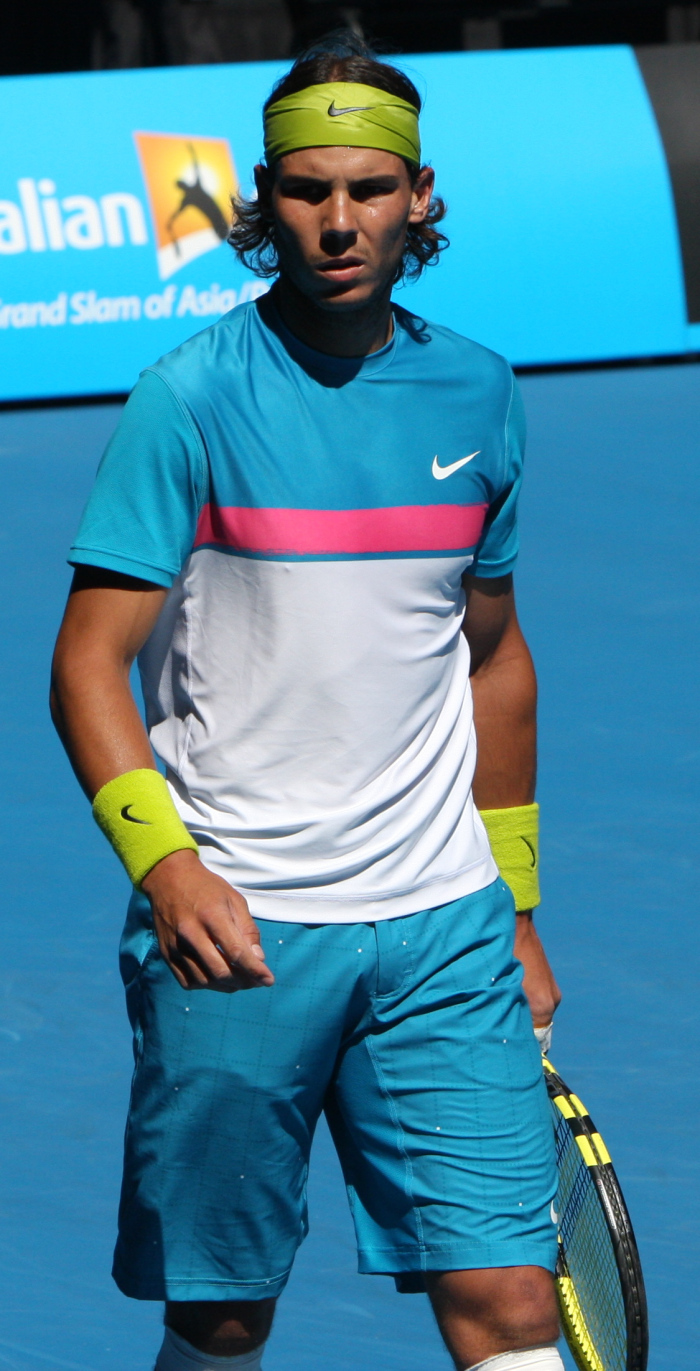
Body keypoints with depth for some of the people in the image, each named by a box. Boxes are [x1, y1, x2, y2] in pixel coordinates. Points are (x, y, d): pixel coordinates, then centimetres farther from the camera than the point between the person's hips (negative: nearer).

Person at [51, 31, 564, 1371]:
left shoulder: (476, 394, 8)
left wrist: (516, 912, 20)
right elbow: (90, 659, -9)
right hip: (234, 929, -3)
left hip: (440, 922, 3)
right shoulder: (194, 396, -6)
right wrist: (164, 865, -25)